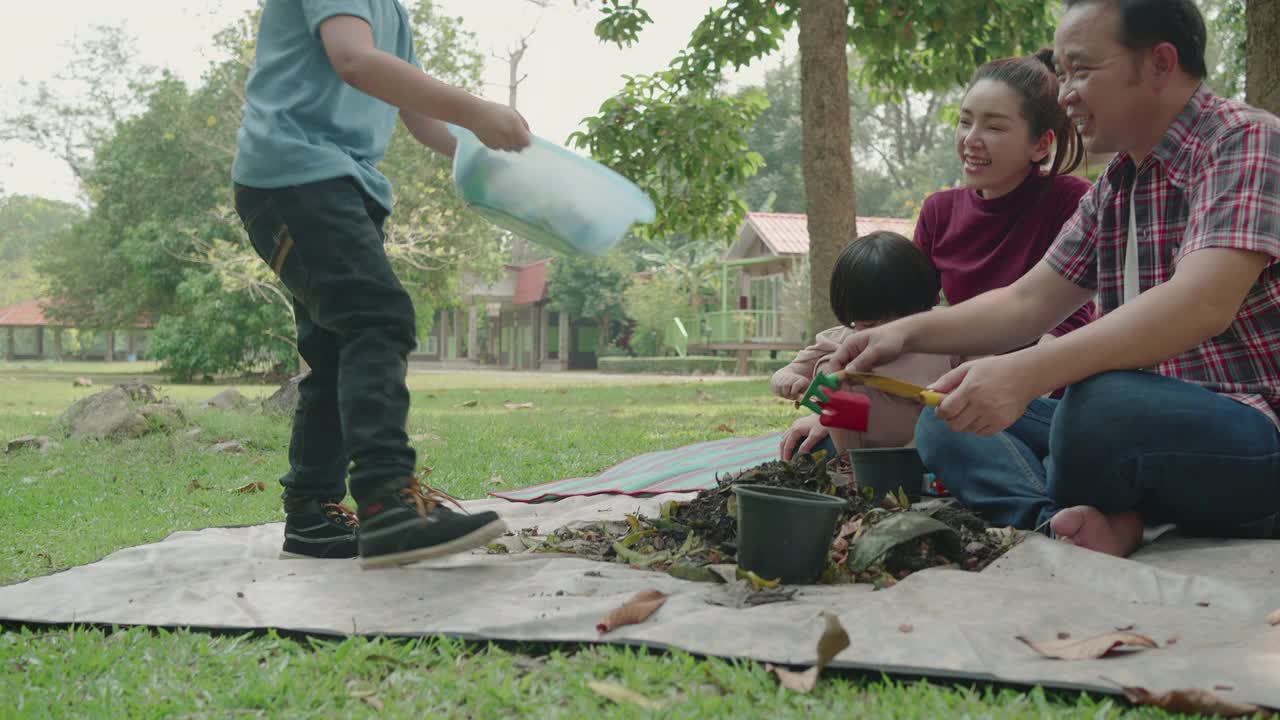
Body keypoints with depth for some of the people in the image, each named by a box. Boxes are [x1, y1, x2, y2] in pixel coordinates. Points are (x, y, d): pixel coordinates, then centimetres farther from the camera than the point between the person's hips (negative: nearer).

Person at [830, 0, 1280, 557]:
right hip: (1149, 424, 8)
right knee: (947, 422, 0)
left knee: (1101, 403, -37)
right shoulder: (1111, 191, 13)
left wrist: (1027, 372, -38)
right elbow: (1027, 302, 14)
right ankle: (1069, 522, -24)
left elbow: (1201, 304, -27)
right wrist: (908, 332, -2)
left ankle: (1060, 520, -6)